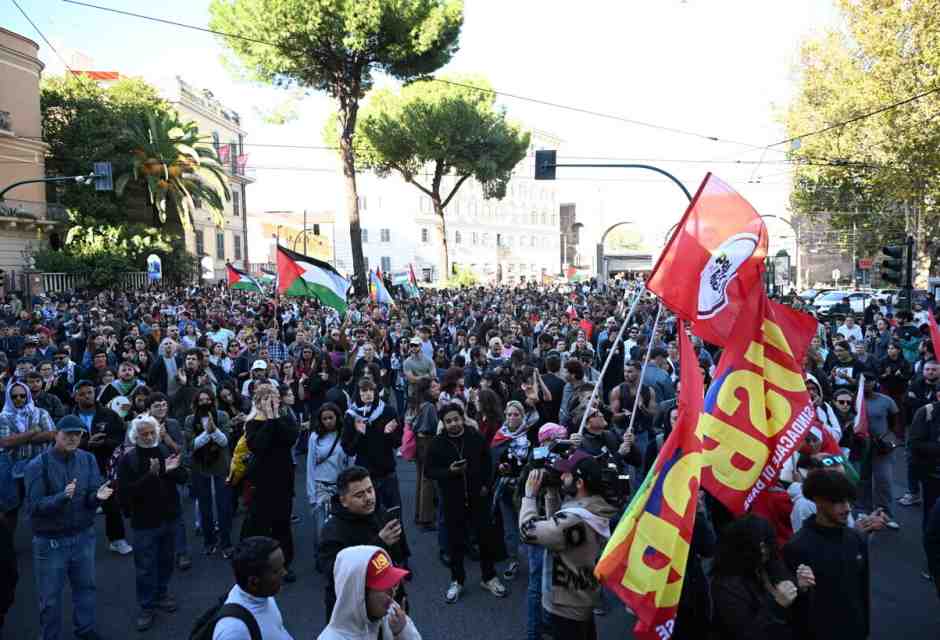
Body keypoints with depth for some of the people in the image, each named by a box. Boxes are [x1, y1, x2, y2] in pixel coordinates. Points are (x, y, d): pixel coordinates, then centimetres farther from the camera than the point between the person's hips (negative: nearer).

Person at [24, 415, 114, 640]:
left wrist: (97, 495, -28)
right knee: (50, 596, 11)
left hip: (84, 536, 4)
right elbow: (34, 506, -19)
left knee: (85, 587, 20)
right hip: (50, 541, -4)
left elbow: (91, 498, -4)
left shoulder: (88, 459, -3)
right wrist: (63, 496, -35)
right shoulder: (37, 465, -15)